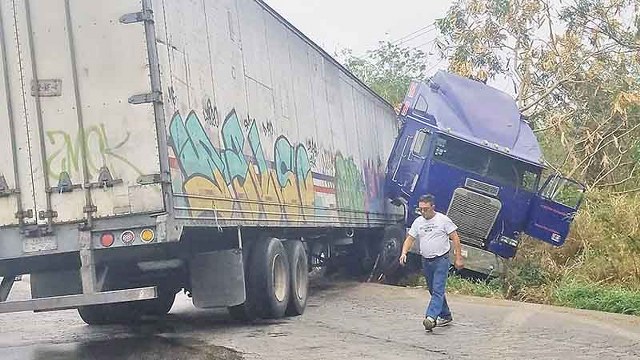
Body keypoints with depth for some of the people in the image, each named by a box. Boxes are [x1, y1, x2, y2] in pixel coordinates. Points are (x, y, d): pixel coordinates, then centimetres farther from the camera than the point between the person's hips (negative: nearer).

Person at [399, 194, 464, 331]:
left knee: (438, 290, -15)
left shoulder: (443, 219, -7)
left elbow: (455, 238, -6)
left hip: (441, 260, -6)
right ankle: (446, 316, 26)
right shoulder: (418, 222, 7)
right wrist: (404, 253, -11)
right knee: (434, 290, 14)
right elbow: (410, 239, 8)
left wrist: (458, 258, -9)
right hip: (426, 261, 7)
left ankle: (431, 317, -27)